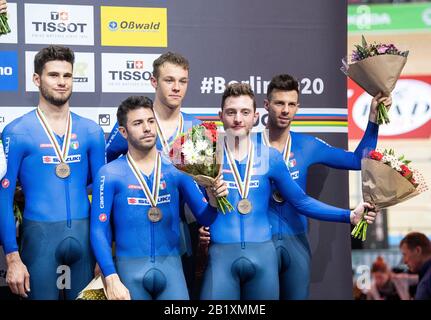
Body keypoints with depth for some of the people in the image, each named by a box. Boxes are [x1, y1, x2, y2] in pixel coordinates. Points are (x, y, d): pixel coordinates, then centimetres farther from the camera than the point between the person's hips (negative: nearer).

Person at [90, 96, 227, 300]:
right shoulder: (110, 174, -2)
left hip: (171, 267, 1)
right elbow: (99, 230, -5)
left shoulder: (176, 168, 3)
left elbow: (204, 218, 4)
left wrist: (213, 201, -18)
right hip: (130, 268, -1)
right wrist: (112, 279, -15)